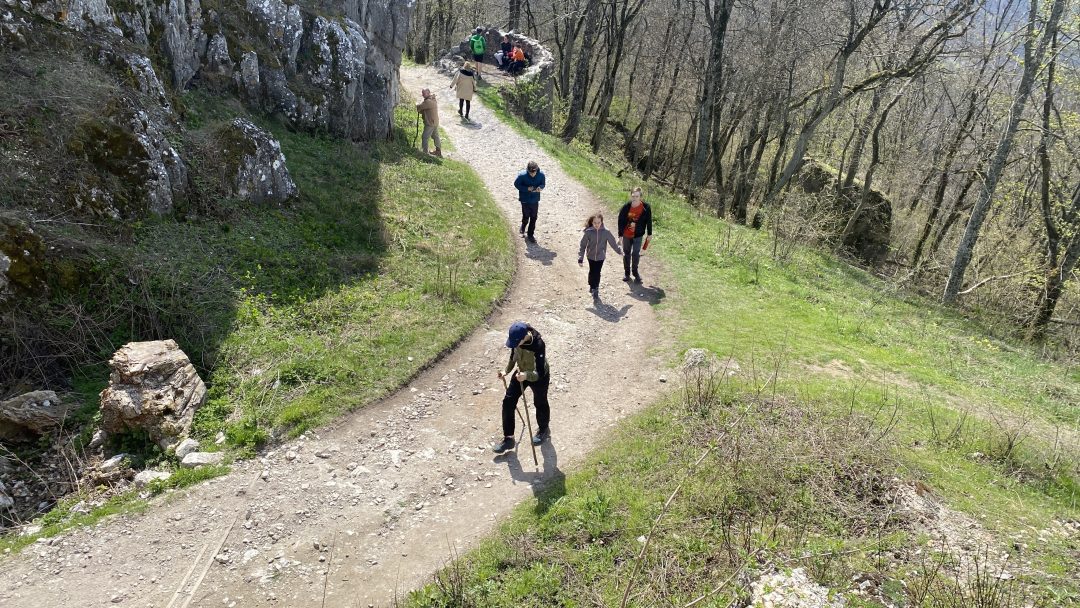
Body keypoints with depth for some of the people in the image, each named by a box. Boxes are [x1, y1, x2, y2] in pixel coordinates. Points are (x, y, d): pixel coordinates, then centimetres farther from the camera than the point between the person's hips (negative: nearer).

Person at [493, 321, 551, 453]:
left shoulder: (538, 345, -39)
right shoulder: (517, 338, -20)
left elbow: (539, 373, -41)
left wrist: (526, 375, -59)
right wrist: (507, 370, 7)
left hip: (539, 377, -6)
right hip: (521, 373, 6)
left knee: (540, 403, 18)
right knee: (508, 402, 3)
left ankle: (543, 430, 48)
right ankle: (508, 438, 15)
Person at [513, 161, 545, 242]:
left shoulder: (541, 174, -15)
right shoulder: (522, 175, -22)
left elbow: (543, 183, 2)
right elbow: (516, 184, -9)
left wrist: (540, 187, -22)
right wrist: (527, 189, -23)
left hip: (535, 200, 2)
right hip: (525, 200, -2)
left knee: (533, 218, 8)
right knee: (526, 217, 10)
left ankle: (530, 235, 25)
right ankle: (523, 228, 44)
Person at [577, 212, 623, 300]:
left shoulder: (605, 232, -13)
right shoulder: (588, 232, -15)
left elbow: (612, 242, 1)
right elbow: (582, 245, -10)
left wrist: (619, 251, 14)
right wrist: (580, 258, -12)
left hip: (601, 256, 0)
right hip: (591, 256, 0)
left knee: (597, 273, 2)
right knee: (592, 272, 10)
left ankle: (595, 289, 15)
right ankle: (592, 286, 31)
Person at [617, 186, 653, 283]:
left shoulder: (646, 207, -13)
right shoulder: (626, 207, -14)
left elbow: (649, 221, 0)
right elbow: (620, 221, -7)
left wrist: (649, 234, 5)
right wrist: (620, 235, -7)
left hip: (638, 235, -1)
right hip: (626, 235, 1)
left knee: (636, 254, -1)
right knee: (626, 253, 13)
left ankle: (635, 271, 20)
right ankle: (626, 272, 28)